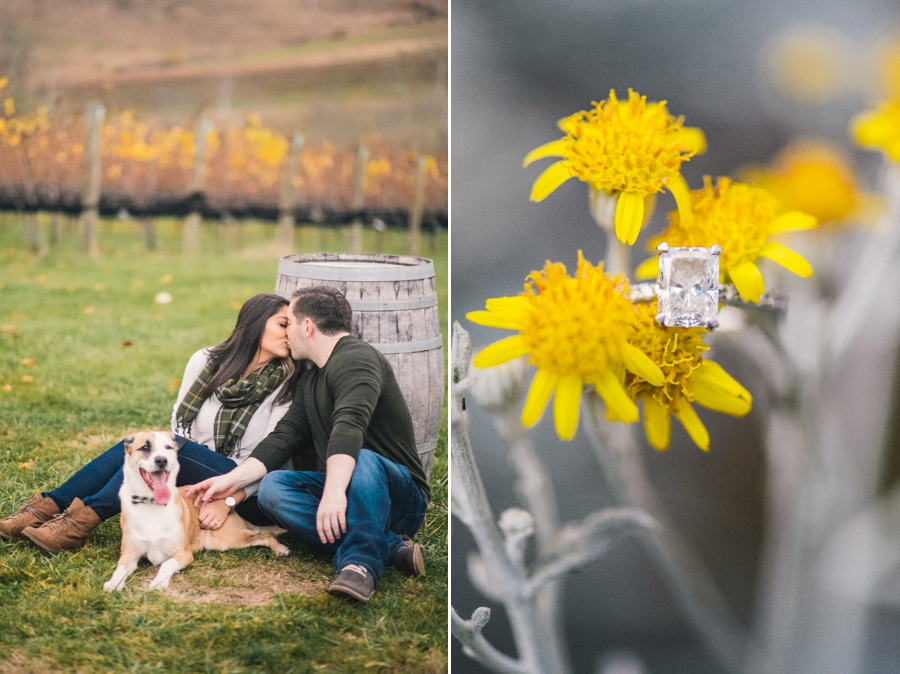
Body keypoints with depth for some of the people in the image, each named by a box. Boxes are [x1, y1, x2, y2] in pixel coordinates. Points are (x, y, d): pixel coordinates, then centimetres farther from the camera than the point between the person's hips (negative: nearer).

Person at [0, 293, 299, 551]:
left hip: (248, 493, -4)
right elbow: (181, 420, 7)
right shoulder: (206, 361, 2)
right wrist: (181, 474, -9)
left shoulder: (288, 385, -10)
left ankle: (82, 521, -30)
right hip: (196, 482, 5)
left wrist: (227, 501, -25)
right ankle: (47, 508, -22)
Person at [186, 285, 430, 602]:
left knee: (362, 460, -39)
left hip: (401, 497, -9)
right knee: (272, 486, -16)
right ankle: (390, 548, -24)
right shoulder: (310, 376, 18)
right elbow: (285, 435, 11)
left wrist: (334, 490, -46)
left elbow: (349, 425, -32)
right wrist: (232, 479, -1)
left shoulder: (356, 358, -15)